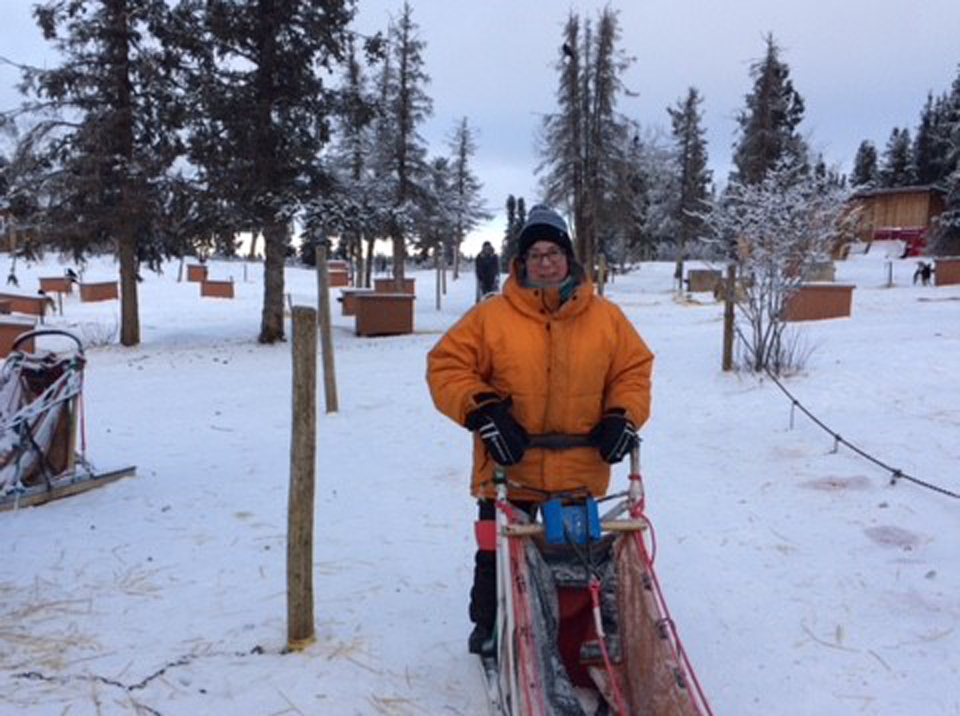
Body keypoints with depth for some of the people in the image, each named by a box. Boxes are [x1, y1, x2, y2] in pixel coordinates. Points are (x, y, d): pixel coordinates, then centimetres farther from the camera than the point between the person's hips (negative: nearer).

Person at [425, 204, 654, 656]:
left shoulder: (606, 318, 2)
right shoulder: (491, 316, -6)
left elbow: (634, 369, 11)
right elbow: (446, 366, -4)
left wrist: (622, 417, -5)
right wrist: (484, 412, -16)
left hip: (580, 471, 2)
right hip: (508, 468, -1)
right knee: (497, 553, 11)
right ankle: (489, 628, 34)